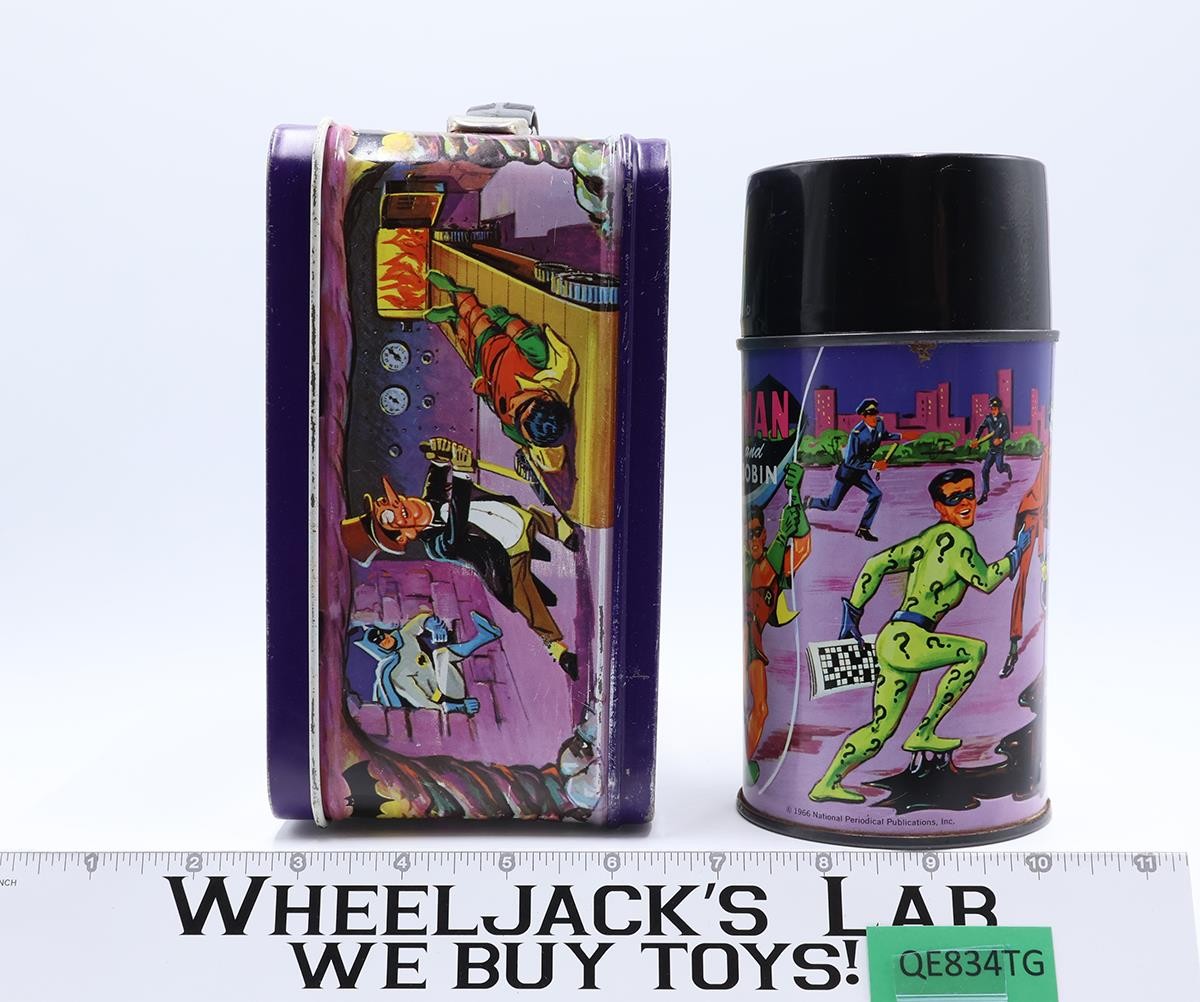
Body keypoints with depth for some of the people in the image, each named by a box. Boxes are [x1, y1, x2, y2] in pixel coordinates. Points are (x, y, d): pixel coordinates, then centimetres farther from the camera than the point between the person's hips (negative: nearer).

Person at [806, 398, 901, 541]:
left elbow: (884, 435, 15)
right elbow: (851, 461, -31)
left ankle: (863, 529, -4)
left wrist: (899, 436, -2)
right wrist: (873, 465, -36)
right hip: (847, 470, -6)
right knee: (831, 505, 2)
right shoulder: (857, 433, -31)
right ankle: (809, 502, 33)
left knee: (876, 495, -14)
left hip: (861, 471, 6)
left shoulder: (879, 423, -10)